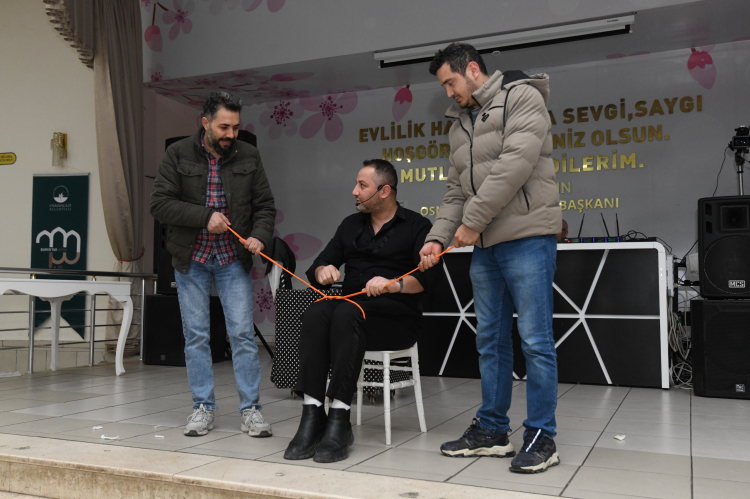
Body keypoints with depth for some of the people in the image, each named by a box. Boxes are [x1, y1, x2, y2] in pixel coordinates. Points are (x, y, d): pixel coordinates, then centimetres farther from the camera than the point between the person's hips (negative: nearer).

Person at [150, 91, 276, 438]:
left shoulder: (248, 157, 3)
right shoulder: (178, 155, -1)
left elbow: (265, 205, 4)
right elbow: (160, 204, -7)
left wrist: (260, 236, -15)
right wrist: (205, 217, -18)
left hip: (233, 259, 1)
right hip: (191, 259, 0)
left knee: (243, 333, -3)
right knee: (196, 335, 5)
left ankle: (250, 409, 6)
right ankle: (203, 408, 17)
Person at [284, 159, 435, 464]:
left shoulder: (417, 226, 7)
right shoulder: (351, 225, 23)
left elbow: (427, 277, -9)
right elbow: (317, 269, 17)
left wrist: (395, 284, -26)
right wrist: (323, 271, -6)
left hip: (397, 315, -4)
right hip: (351, 305, 4)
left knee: (346, 314, -35)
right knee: (316, 313, -29)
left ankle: (339, 420, -37)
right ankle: (312, 414, -34)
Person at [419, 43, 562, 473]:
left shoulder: (522, 98, -3)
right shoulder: (461, 123, 20)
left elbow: (516, 164, -17)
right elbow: (456, 191, 17)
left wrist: (473, 220, -16)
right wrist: (439, 237, 3)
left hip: (526, 237, -8)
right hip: (484, 245, 8)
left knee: (535, 340, -3)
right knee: (491, 339, 11)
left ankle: (542, 437, 7)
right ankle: (492, 430, 21)